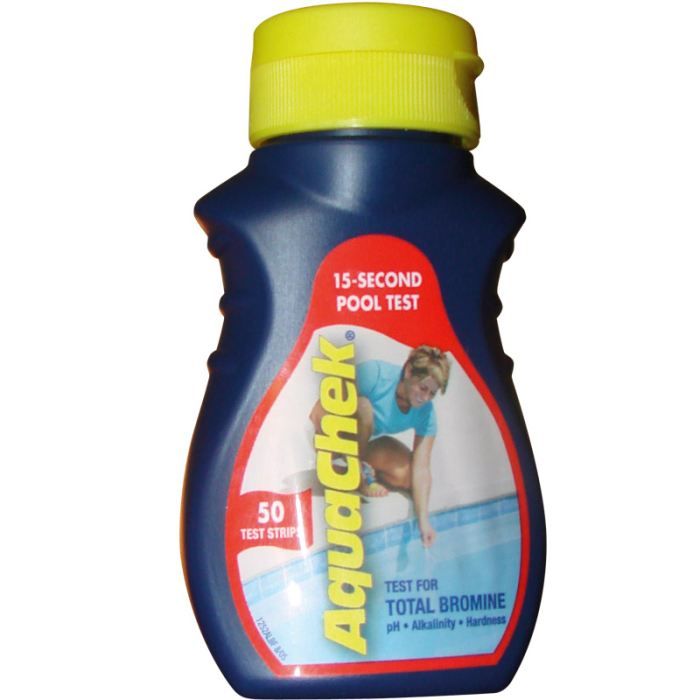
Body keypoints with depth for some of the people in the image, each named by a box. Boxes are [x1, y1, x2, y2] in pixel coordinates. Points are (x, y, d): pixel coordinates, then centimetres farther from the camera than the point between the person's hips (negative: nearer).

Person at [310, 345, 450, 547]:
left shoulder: (426, 413, -17)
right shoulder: (373, 374, -31)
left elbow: (421, 469, -21)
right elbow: (317, 413, -30)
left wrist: (423, 521, -29)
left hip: (369, 442, 4)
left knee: (408, 477, -19)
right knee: (362, 405, -36)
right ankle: (360, 473, -18)